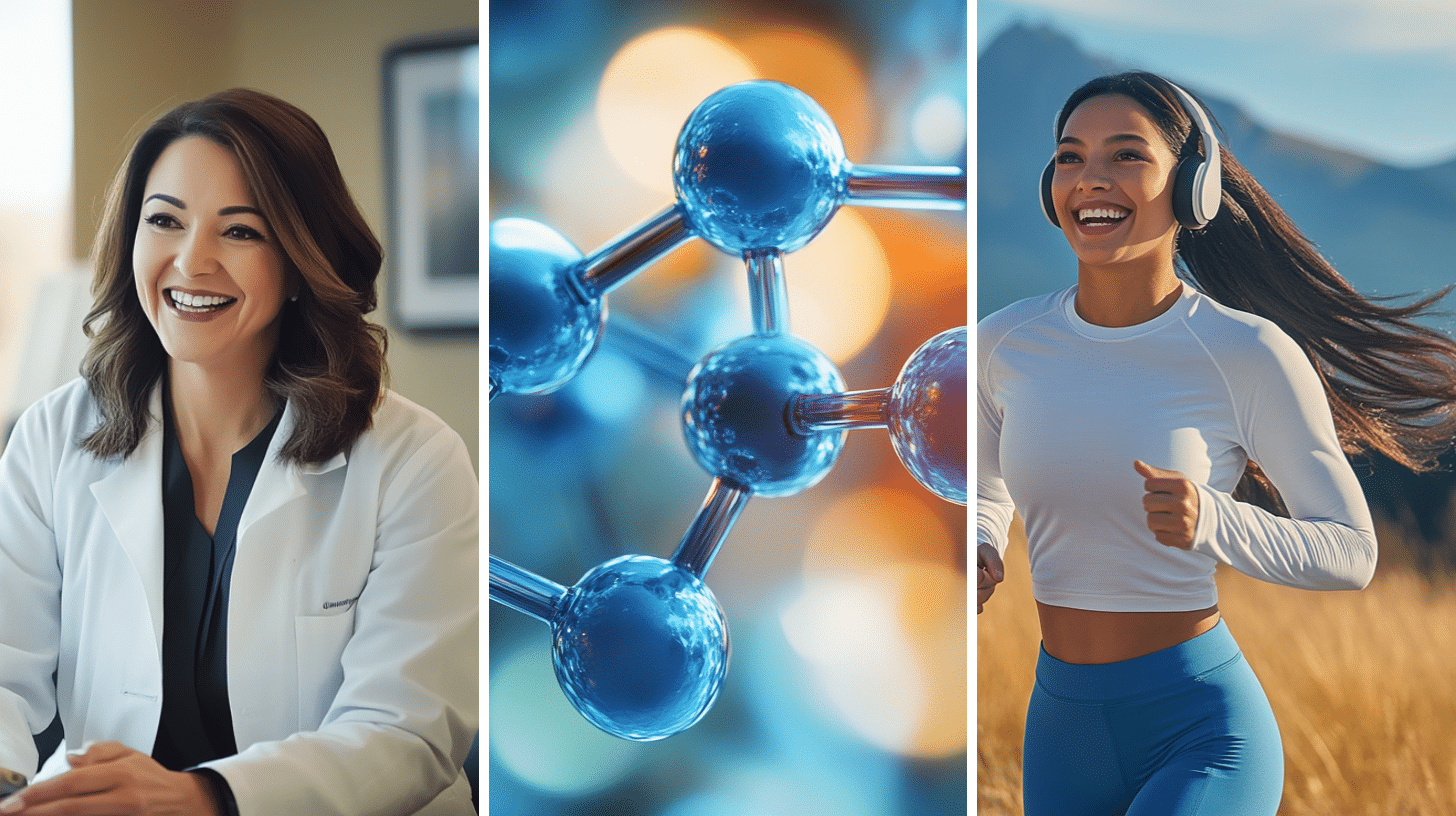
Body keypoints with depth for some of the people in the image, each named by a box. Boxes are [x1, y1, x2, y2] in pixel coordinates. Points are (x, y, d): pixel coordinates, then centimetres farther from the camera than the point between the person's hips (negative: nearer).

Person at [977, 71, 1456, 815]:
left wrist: (1210, 521, -26)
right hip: (1061, 729, 5)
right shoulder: (1004, 343, -1)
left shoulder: (1249, 355, -14)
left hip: (1205, 734, -5)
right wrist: (980, 554, -6)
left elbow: (1351, 553, -8)